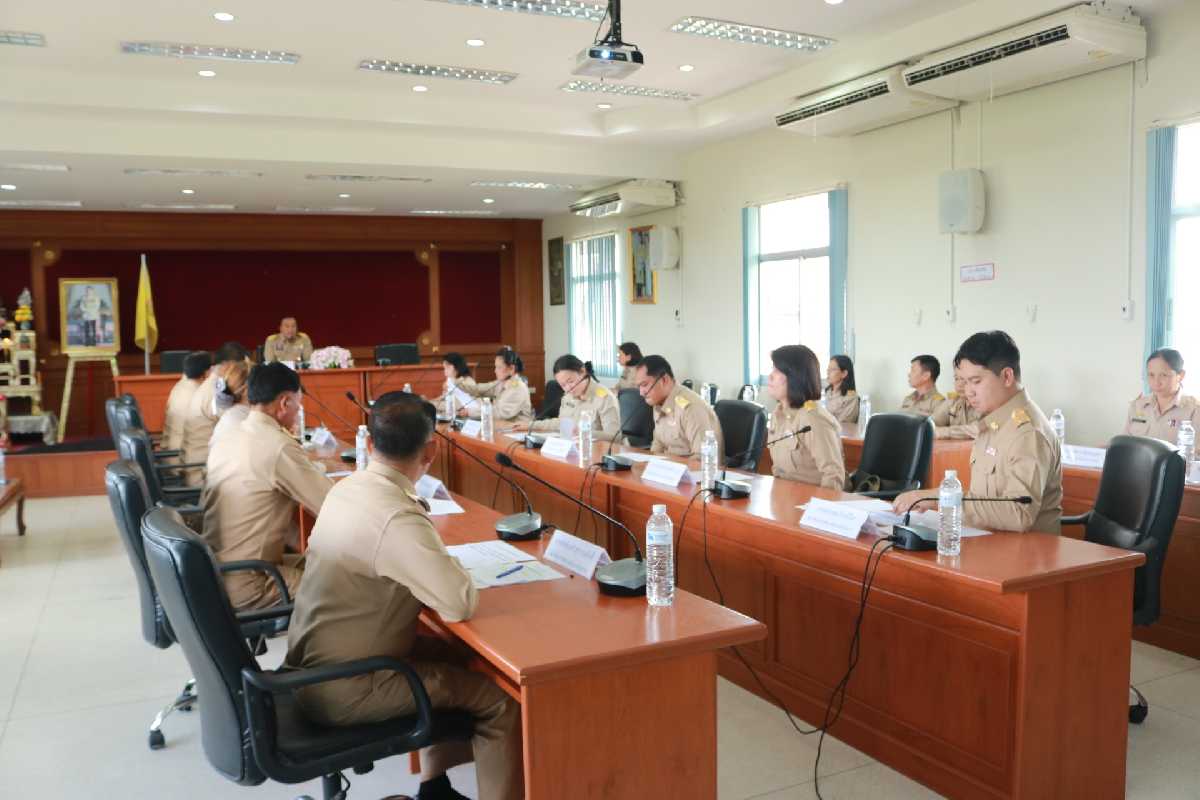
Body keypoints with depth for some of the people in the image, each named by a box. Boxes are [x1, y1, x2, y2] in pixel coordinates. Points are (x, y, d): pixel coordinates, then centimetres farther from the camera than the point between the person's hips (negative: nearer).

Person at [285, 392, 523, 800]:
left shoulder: (348, 488, 0)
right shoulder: (399, 518, -27)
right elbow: (460, 606, -26)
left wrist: (436, 559, 3)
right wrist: (453, 566, -6)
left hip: (316, 660, 9)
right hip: (341, 687, -9)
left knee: (450, 654, 22)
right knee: (500, 697, -5)